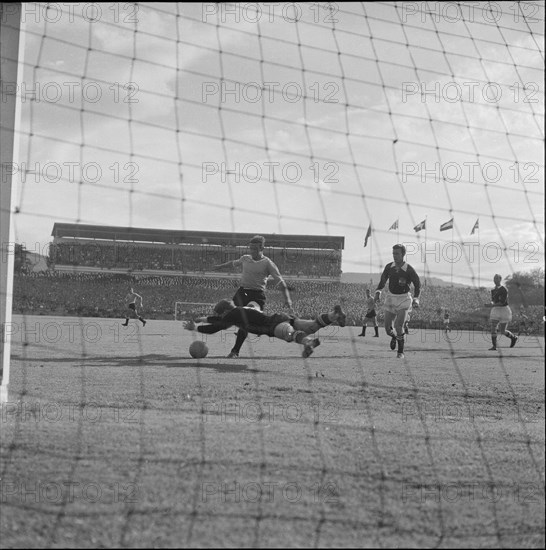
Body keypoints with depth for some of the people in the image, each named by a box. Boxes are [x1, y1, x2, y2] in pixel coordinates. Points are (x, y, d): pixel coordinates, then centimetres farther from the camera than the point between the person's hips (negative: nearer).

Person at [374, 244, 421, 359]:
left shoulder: (409, 270, -13)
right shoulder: (389, 267, -2)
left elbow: (417, 284, -5)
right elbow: (383, 280, 13)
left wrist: (416, 299, -16)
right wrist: (378, 292, -2)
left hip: (404, 299, -4)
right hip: (391, 297, 4)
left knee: (398, 326, -17)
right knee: (388, 329, 1)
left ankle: (401, 351, 1)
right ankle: (394, 336, 38)